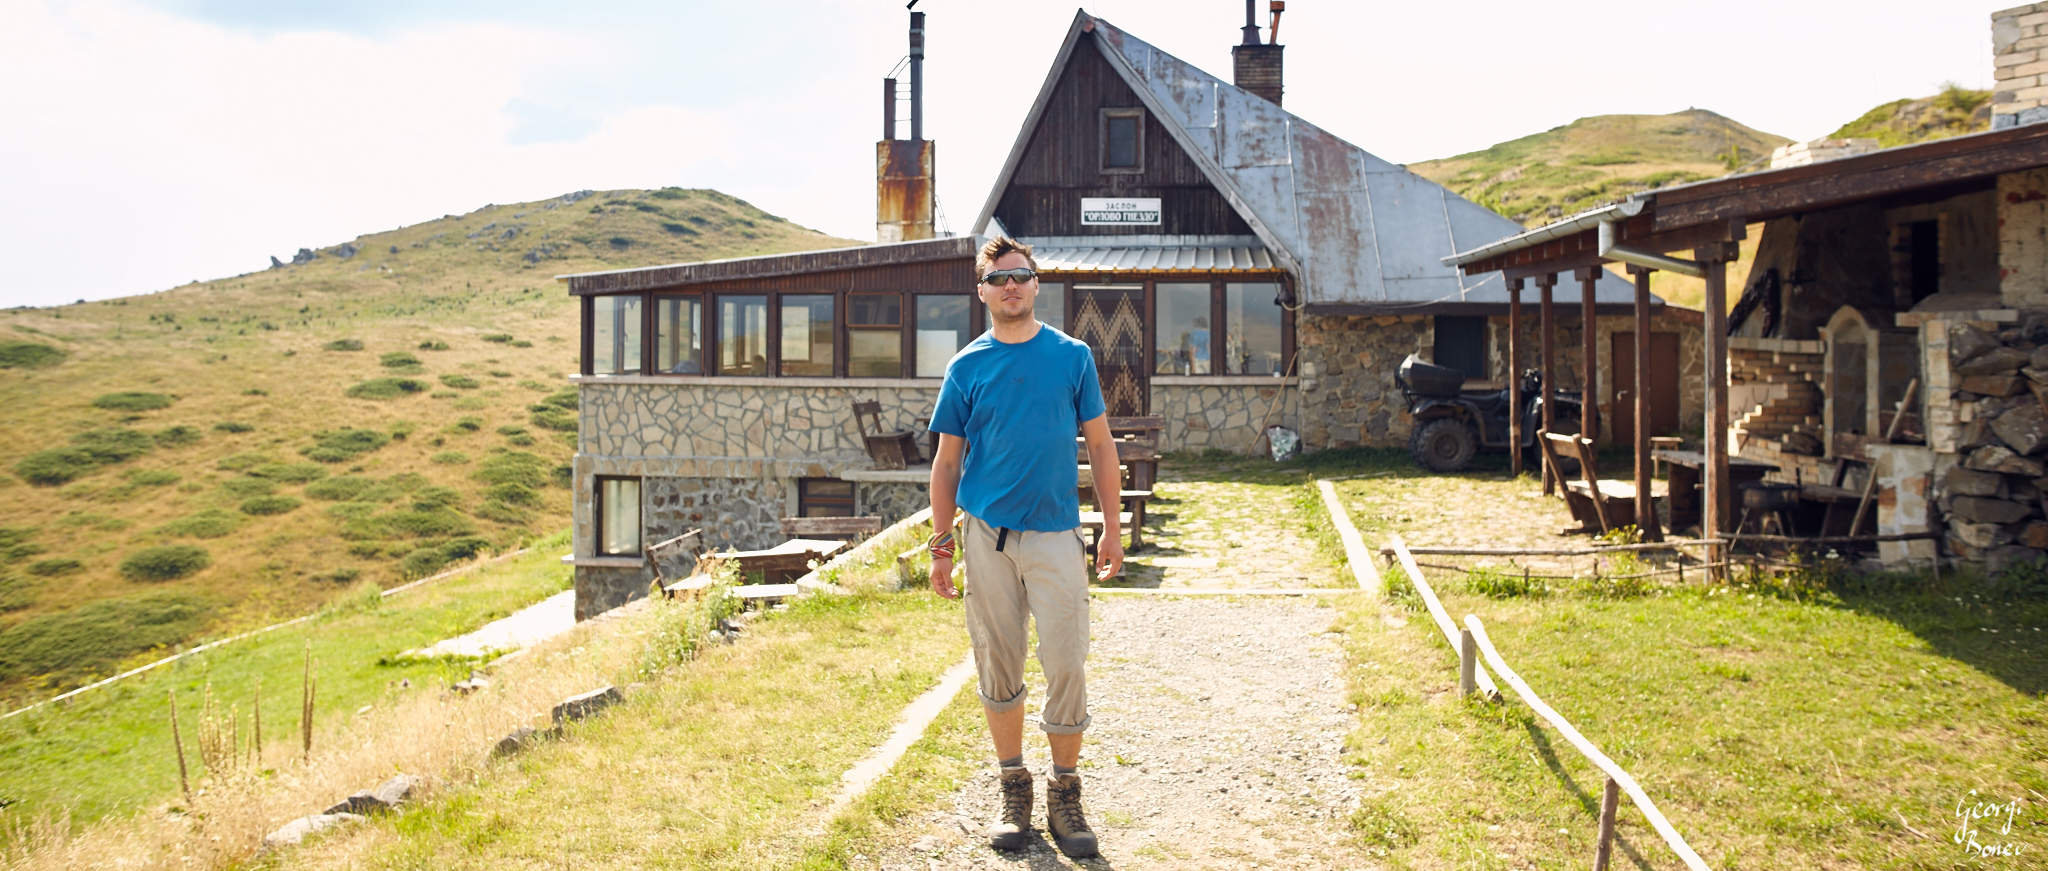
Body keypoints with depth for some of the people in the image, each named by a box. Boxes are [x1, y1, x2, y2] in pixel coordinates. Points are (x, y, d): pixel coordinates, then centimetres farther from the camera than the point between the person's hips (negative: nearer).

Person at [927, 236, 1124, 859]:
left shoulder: (1072, 356, 4)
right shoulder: (966, 367, 4)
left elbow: (1099, 443, 8)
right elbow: (947, 460, 7)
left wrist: (1113, 526, 3)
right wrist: (941, 544, 2)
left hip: (1056, 533, -1)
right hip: (985, 534, 1)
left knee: (1066, 664, -3)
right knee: (999, 666, 7)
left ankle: (1065, 792, 12)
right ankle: (1013, 787, 22)